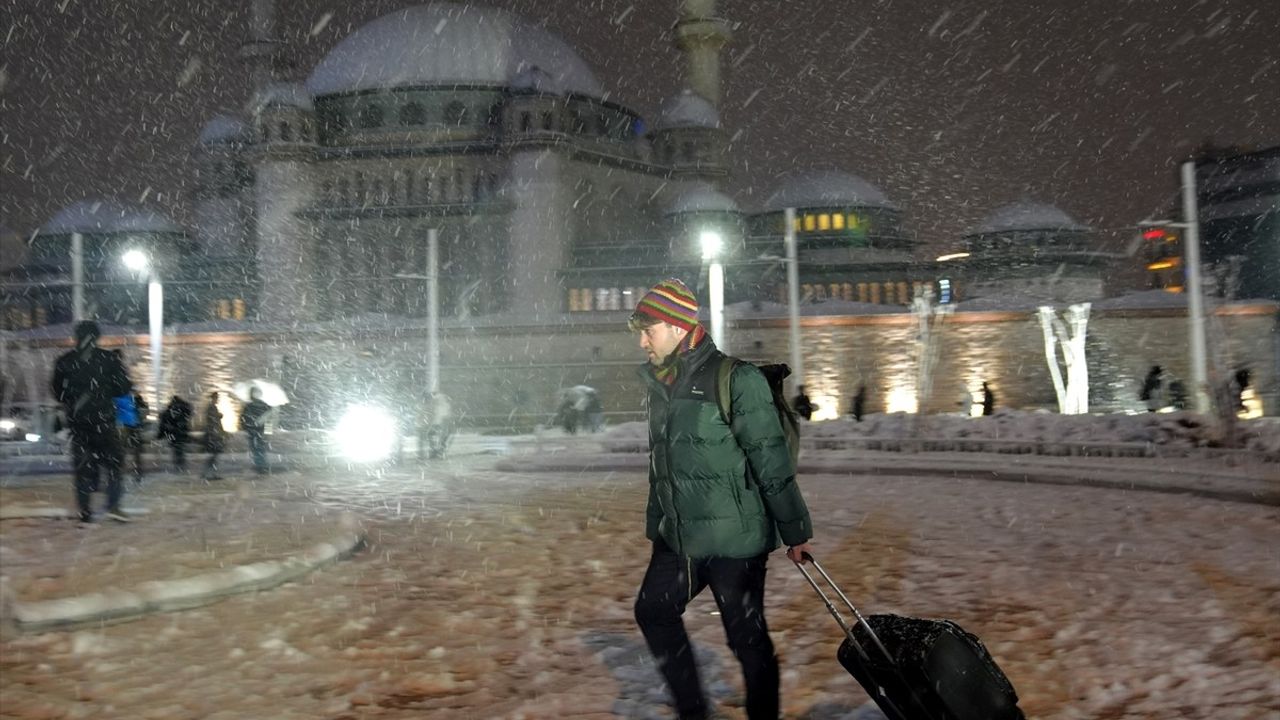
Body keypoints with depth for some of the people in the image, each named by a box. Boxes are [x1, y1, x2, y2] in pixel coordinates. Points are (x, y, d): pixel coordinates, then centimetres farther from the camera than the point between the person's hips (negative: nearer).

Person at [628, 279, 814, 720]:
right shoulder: (662, 384, 10)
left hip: (734, 541, -8)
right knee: (653, 610, 14)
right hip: (678, 541, 8)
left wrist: (794, 531, -12)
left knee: (747, 638, 1)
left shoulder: (735, 379, -15)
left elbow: (771, 461, -14)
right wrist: (656, 527, 22)